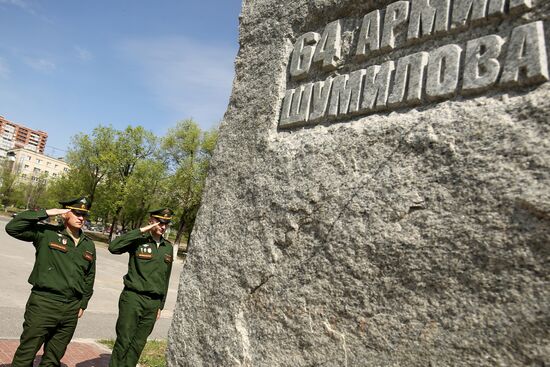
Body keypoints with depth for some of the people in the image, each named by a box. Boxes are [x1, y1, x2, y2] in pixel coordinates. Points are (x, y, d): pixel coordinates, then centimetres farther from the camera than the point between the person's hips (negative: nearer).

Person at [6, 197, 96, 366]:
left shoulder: (89, 245, 8)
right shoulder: (46, 233, -5)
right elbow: (12, 227, -16)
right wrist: (47, 213, -17)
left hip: (71, 309, 4)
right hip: (43, 303, -4)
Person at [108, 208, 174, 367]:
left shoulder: (168, 247, 8)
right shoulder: (139, 241, -7)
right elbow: (113, 247, -26)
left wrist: (160, 305, 15)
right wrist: (141, 231, -23)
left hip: (153, 303, 5)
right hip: (132, 298, -4)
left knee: (138, 344, 11)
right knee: (123, 341, 3)